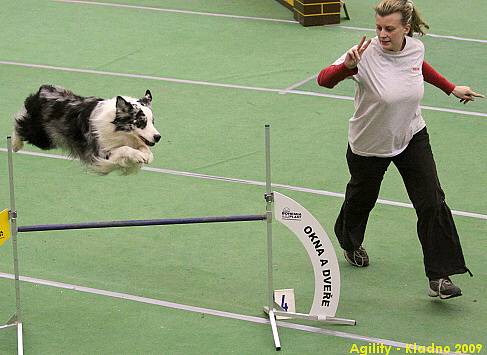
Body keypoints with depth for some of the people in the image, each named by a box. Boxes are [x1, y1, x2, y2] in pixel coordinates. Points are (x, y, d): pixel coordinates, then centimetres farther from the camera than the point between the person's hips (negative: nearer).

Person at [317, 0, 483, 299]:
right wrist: (348, 65, -57)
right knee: (361, 199, 20)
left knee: (432, 204, -9)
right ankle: (350, 242, 53)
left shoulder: (416, 48, -12)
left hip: (412, 138, 3)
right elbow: (324, 80, -38)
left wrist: (452, 89, 20)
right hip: (369, 146, -3)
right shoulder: (366, 55, -28)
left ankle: (440, 278, -5)